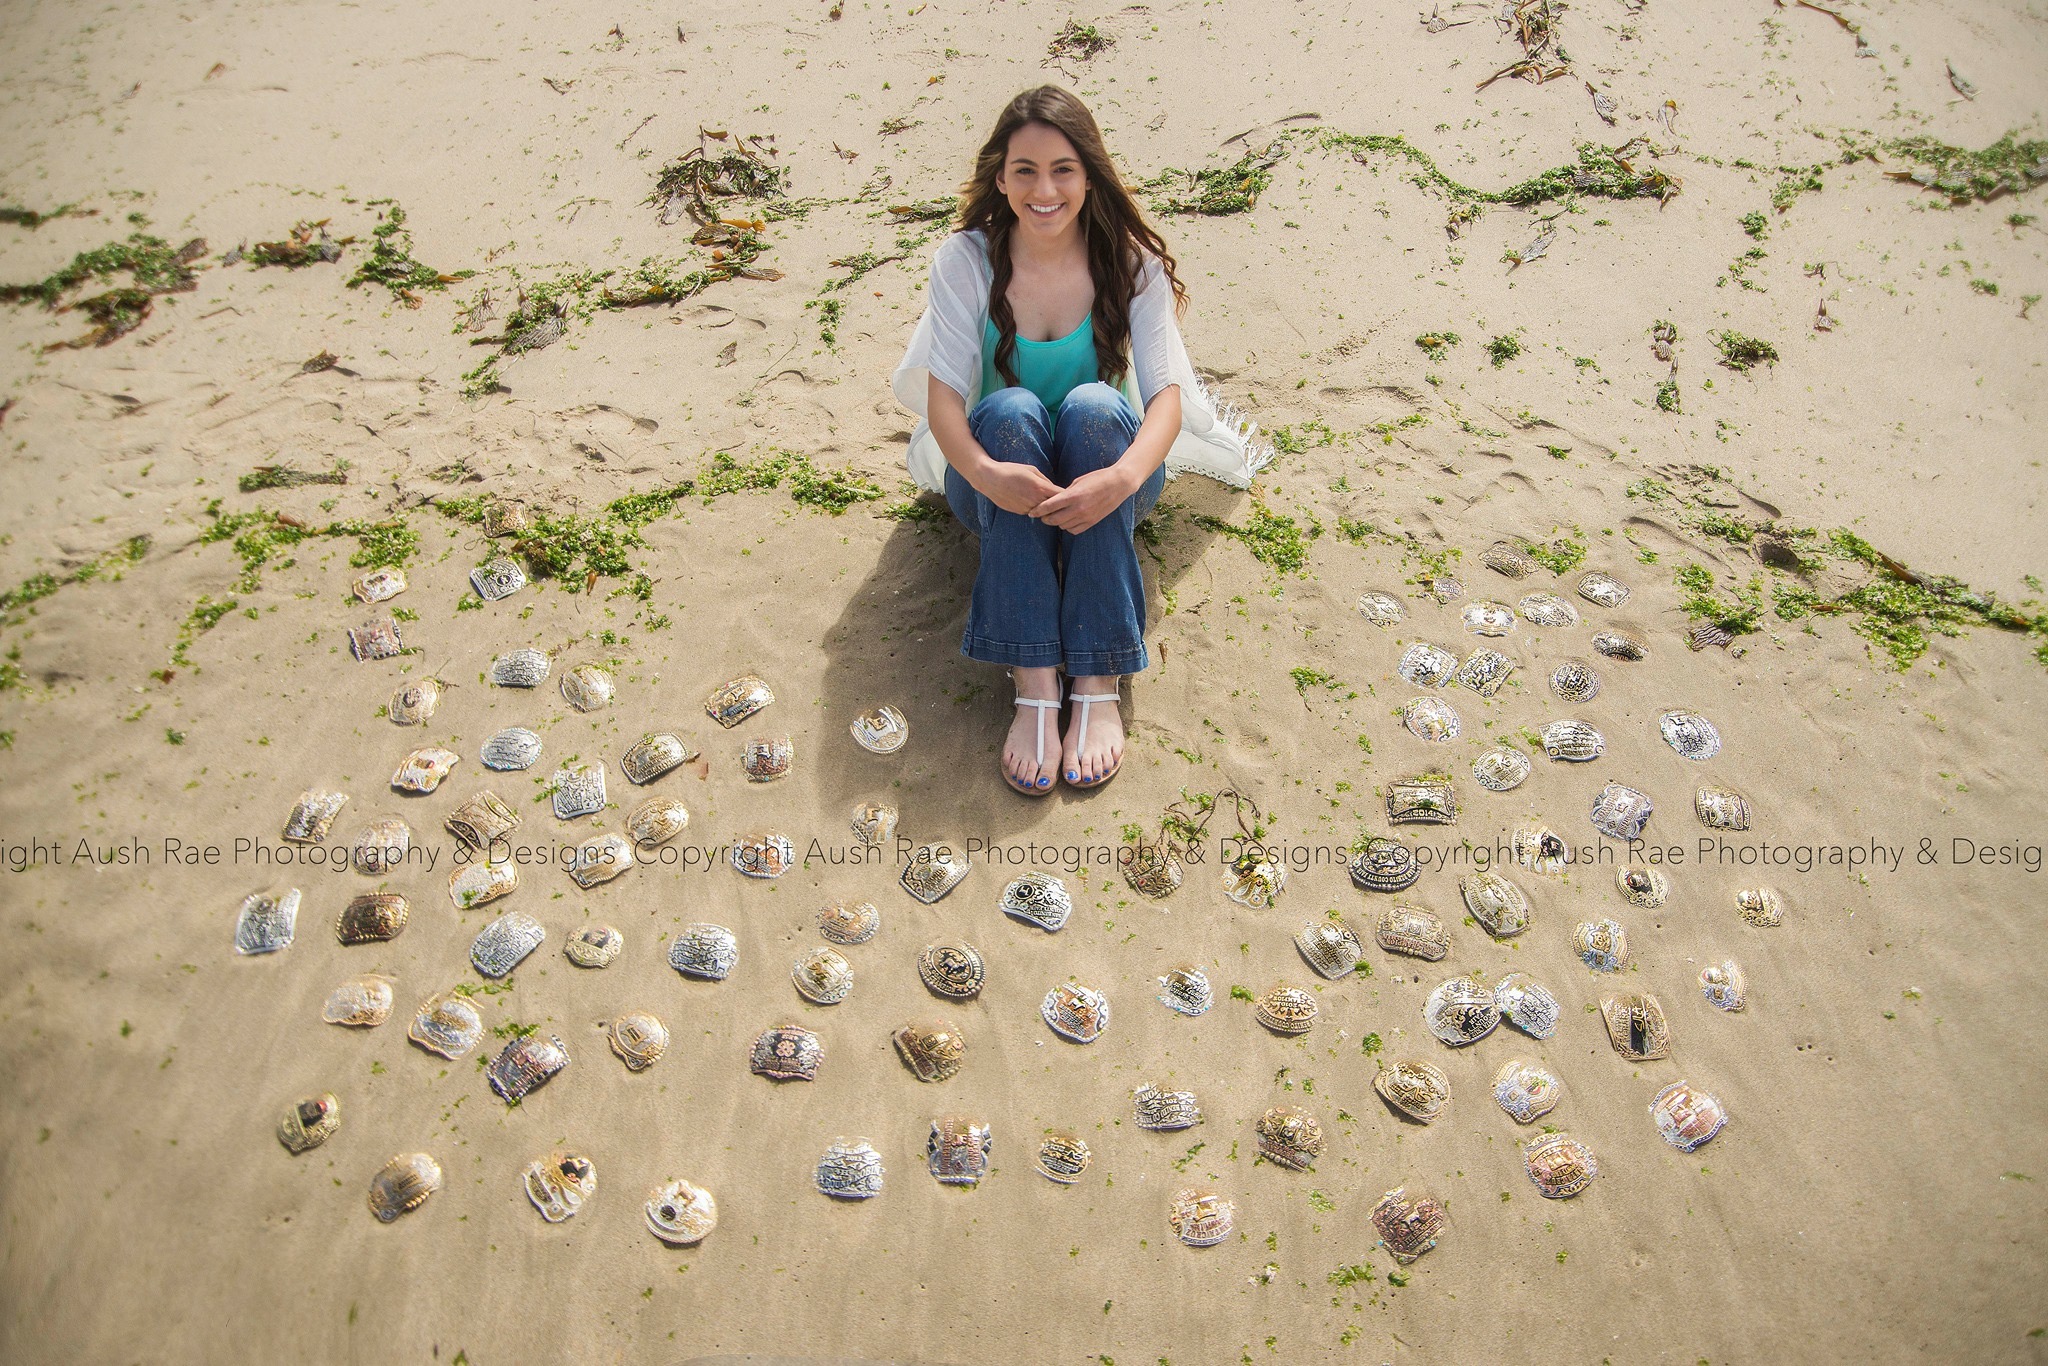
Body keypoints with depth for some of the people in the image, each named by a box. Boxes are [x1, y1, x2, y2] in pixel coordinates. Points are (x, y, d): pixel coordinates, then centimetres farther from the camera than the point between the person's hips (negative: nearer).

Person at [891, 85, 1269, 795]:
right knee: (1010, 410, -32)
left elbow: (1166, 393, -19)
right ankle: (1033, 685, -40)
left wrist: (1123, 477, -41)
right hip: (997, 478, 0)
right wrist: (985, 472, -40)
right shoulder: (965, 259, -9)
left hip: (1103, 478, 0)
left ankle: (1098, 684, -38)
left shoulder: (1131, 261, -8)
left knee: (1095, 405, -32)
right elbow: (942, 395, -18)